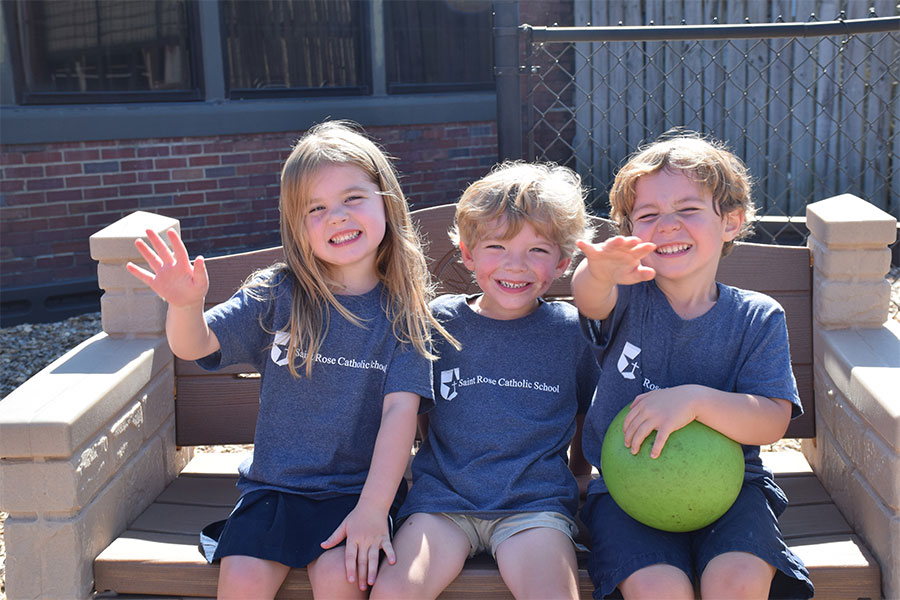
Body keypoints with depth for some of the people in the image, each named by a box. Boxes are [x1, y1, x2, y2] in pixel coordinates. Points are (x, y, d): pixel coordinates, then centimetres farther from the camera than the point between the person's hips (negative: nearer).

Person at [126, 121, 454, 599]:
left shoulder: (403, 312, -4)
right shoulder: (277, 294, 0)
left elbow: (400, 409, -11)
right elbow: (195, 345, -3)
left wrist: (373, 508, -19)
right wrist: (186, 304, -26)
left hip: (357, 487, -1)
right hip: (274, 484, 2)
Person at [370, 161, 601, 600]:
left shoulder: (570, 330, 4)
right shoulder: (439, 322, 5)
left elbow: (593, 414, 19)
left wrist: (579, 474, 15)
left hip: (535, 503, -1)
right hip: (442, 497, 1)